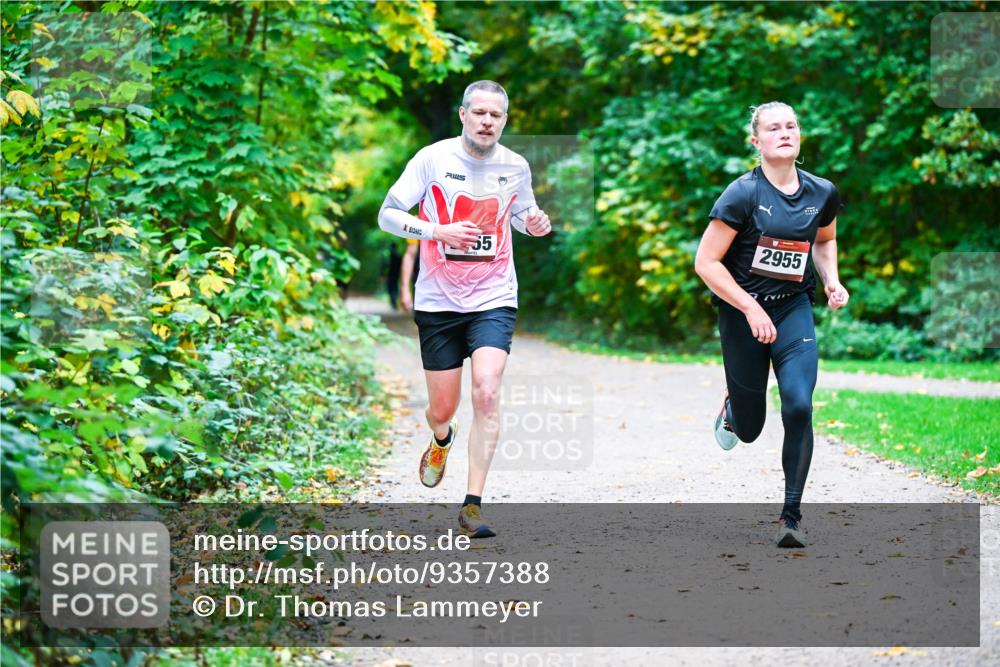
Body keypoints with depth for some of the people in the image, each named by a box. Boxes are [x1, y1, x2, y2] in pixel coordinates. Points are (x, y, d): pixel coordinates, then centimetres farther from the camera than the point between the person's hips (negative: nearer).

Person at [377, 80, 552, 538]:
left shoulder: (516, 167, 2)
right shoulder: (432, 159, -7)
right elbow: (388, 215, -4)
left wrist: (535, 224, -3)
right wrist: (437, 231, -20)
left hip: (494, 299, 1)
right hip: (438, 302, 0)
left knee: (486, 393, -20)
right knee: (442, 410, 7)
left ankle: (472, 506, -15)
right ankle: (442, 440, 47)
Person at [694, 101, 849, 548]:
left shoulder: (822, 193, -1)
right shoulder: (743, 193, -15)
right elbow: (706, 263, -15)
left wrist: (831, 279, 3)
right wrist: (751, 308, -19)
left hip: (793, 310, 2)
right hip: (742, 312, -2)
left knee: (799, 408, -17)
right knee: (748, 430, 8)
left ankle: (791, 515, -5)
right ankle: (731, 408, 48)